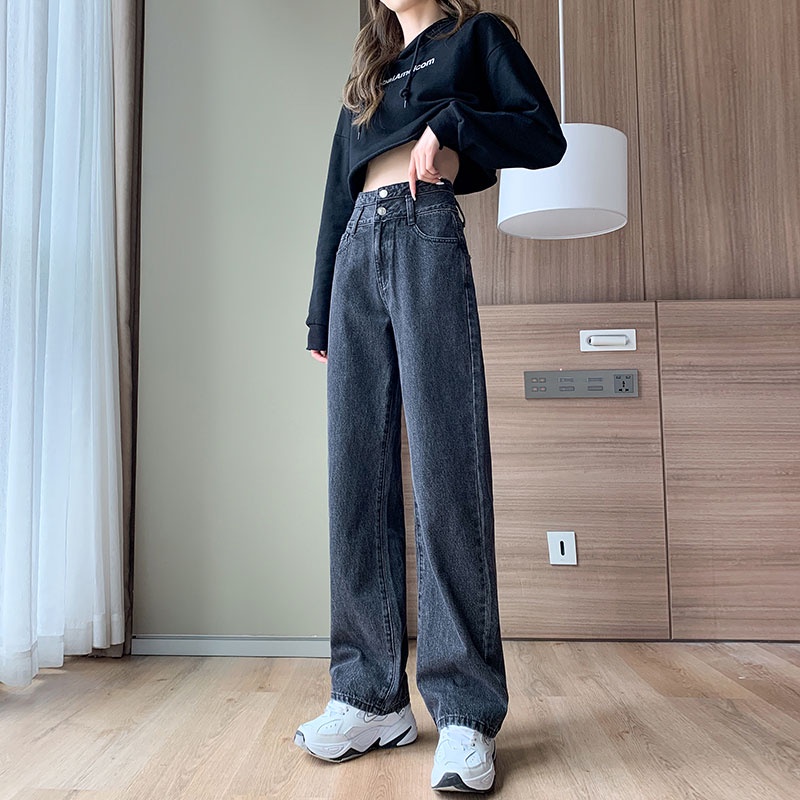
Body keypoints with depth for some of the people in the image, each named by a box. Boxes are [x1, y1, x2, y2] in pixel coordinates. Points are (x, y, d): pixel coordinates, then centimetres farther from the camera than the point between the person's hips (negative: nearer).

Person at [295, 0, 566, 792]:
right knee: (358, 473, -3)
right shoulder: (366, 76, 31)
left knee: (444, 468, -15)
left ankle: (465, 711, -8)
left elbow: (545, 138, 6)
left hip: (428, 237, -5)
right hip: (357, 252, 6)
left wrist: (449, 122, -7)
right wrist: (320, 314, 15)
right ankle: (372, 696, 5)